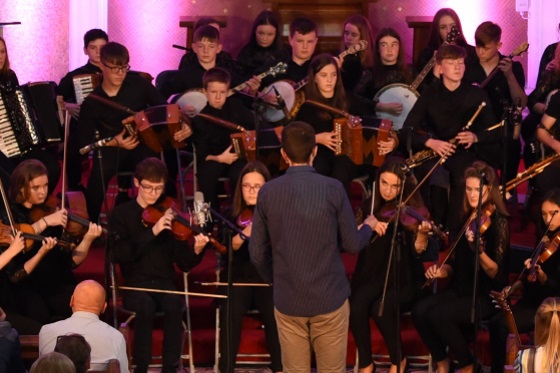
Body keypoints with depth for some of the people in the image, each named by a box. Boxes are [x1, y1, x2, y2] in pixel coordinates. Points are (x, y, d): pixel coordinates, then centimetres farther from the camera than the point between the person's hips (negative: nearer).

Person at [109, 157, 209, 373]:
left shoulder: (169, 216, 8)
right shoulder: (121, 215, 3)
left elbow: (184, 264, 6)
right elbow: (118, 254, -14)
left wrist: (196, 251, -17)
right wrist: (152, 232, -22)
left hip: (165, 282, 2)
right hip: (135, 284, -2)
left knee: (174, 305, -32)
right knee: (147, 306, -35)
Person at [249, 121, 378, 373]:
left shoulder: (268, 192, -4)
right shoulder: (333, 189, -10)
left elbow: (257, 253, 1)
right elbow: (352, 245, -4)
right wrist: (368, 227, 18)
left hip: (287, 300, 2)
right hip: (329, 298, -2)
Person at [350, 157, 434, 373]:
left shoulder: (413, 208, -4)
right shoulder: (370, 205, 6)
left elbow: (417, 251, -14)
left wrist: (422, 233, -34)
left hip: (403, 278, -3)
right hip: (372, 274, 3)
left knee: (381, 308, -31)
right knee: (356, 307, -28)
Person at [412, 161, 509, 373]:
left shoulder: (499, 222, -13)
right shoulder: (466, 218, 8)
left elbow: (497, 273, -19)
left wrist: (479, 250, -36)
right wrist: (441, 271, -4)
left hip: (488, 296, -7)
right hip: (461, 290, 7)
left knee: (439, 315, -28)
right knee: (420, 311, -18)